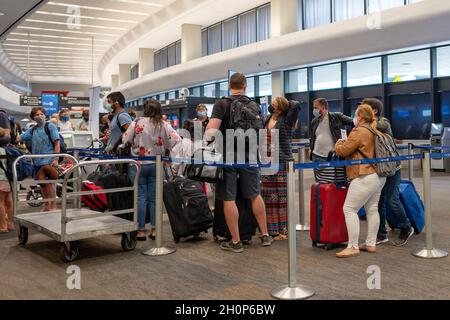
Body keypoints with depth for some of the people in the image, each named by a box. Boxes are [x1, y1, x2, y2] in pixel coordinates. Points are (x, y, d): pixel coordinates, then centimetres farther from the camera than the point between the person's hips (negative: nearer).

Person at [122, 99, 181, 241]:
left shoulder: (137, 123, -6)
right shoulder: (164, 125, -1)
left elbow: (125, 140, -5)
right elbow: (176, 140, -7)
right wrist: (166, 151, 7)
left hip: (138, 164, -2)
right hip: (156, 165, 2)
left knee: (141, 197, 3)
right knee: (154, 197, 9)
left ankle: (141, 231, 6)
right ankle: (154, 230, 11)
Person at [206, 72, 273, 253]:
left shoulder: (222, 104, -8)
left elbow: (211, 130, -19)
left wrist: (207, 137, -1)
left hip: (227, 155, -4)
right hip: (249, 155, 4)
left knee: (229, 199, 2)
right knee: (255, 195, 15)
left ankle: (236, 242, 7)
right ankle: (265, 235, 20)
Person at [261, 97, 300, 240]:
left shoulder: (286, 120, -6)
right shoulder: (268, 119, 12)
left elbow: (296, 105, -20)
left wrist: (286, 104, -2)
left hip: (282, 162, -6)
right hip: (268, 162, 6)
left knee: (282, 197, -2)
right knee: (268, 196, 8)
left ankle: (284, 230, 6)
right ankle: (271, 229, 17)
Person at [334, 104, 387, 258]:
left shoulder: (359, 132, -13)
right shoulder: (374, 131, 16)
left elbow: (343, 150, -10)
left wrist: (339, 144, 10)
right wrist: (345, 143, 21)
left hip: (365, 177, -10)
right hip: (379, 176, 10)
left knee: (349, 209, -7)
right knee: (372, 209, 13)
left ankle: (353, 247, -7)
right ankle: (371, 244, 19)